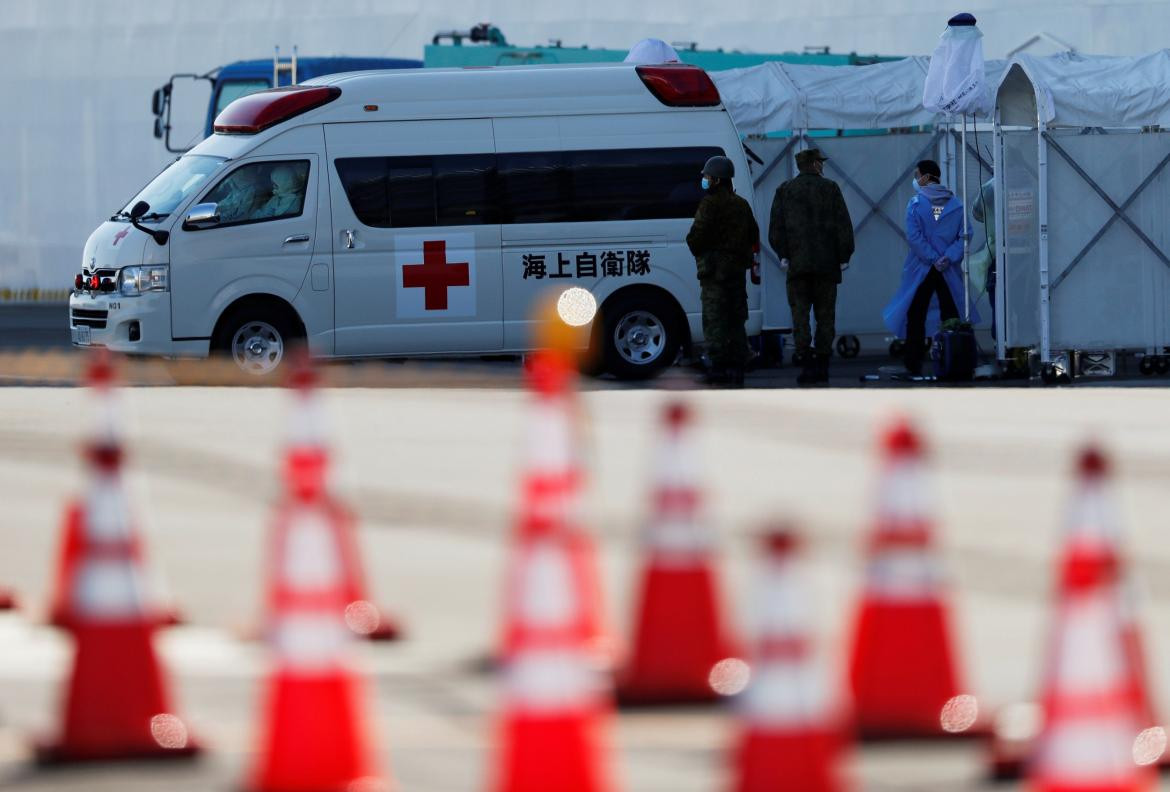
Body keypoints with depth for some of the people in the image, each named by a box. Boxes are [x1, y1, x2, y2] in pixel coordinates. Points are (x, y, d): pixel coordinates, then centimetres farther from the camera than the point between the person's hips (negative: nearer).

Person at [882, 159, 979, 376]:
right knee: (951, 317, 7)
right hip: (949, 272, 2)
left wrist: (932, 259, -11)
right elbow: (964, 235, -5)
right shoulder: (956, 204, 2)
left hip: (921, 269, -2)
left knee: (915, 317, 4)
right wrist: (948, 258, -10)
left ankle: (913, 364, 1)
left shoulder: (916, 203, -5)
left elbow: (913, 236, -13)